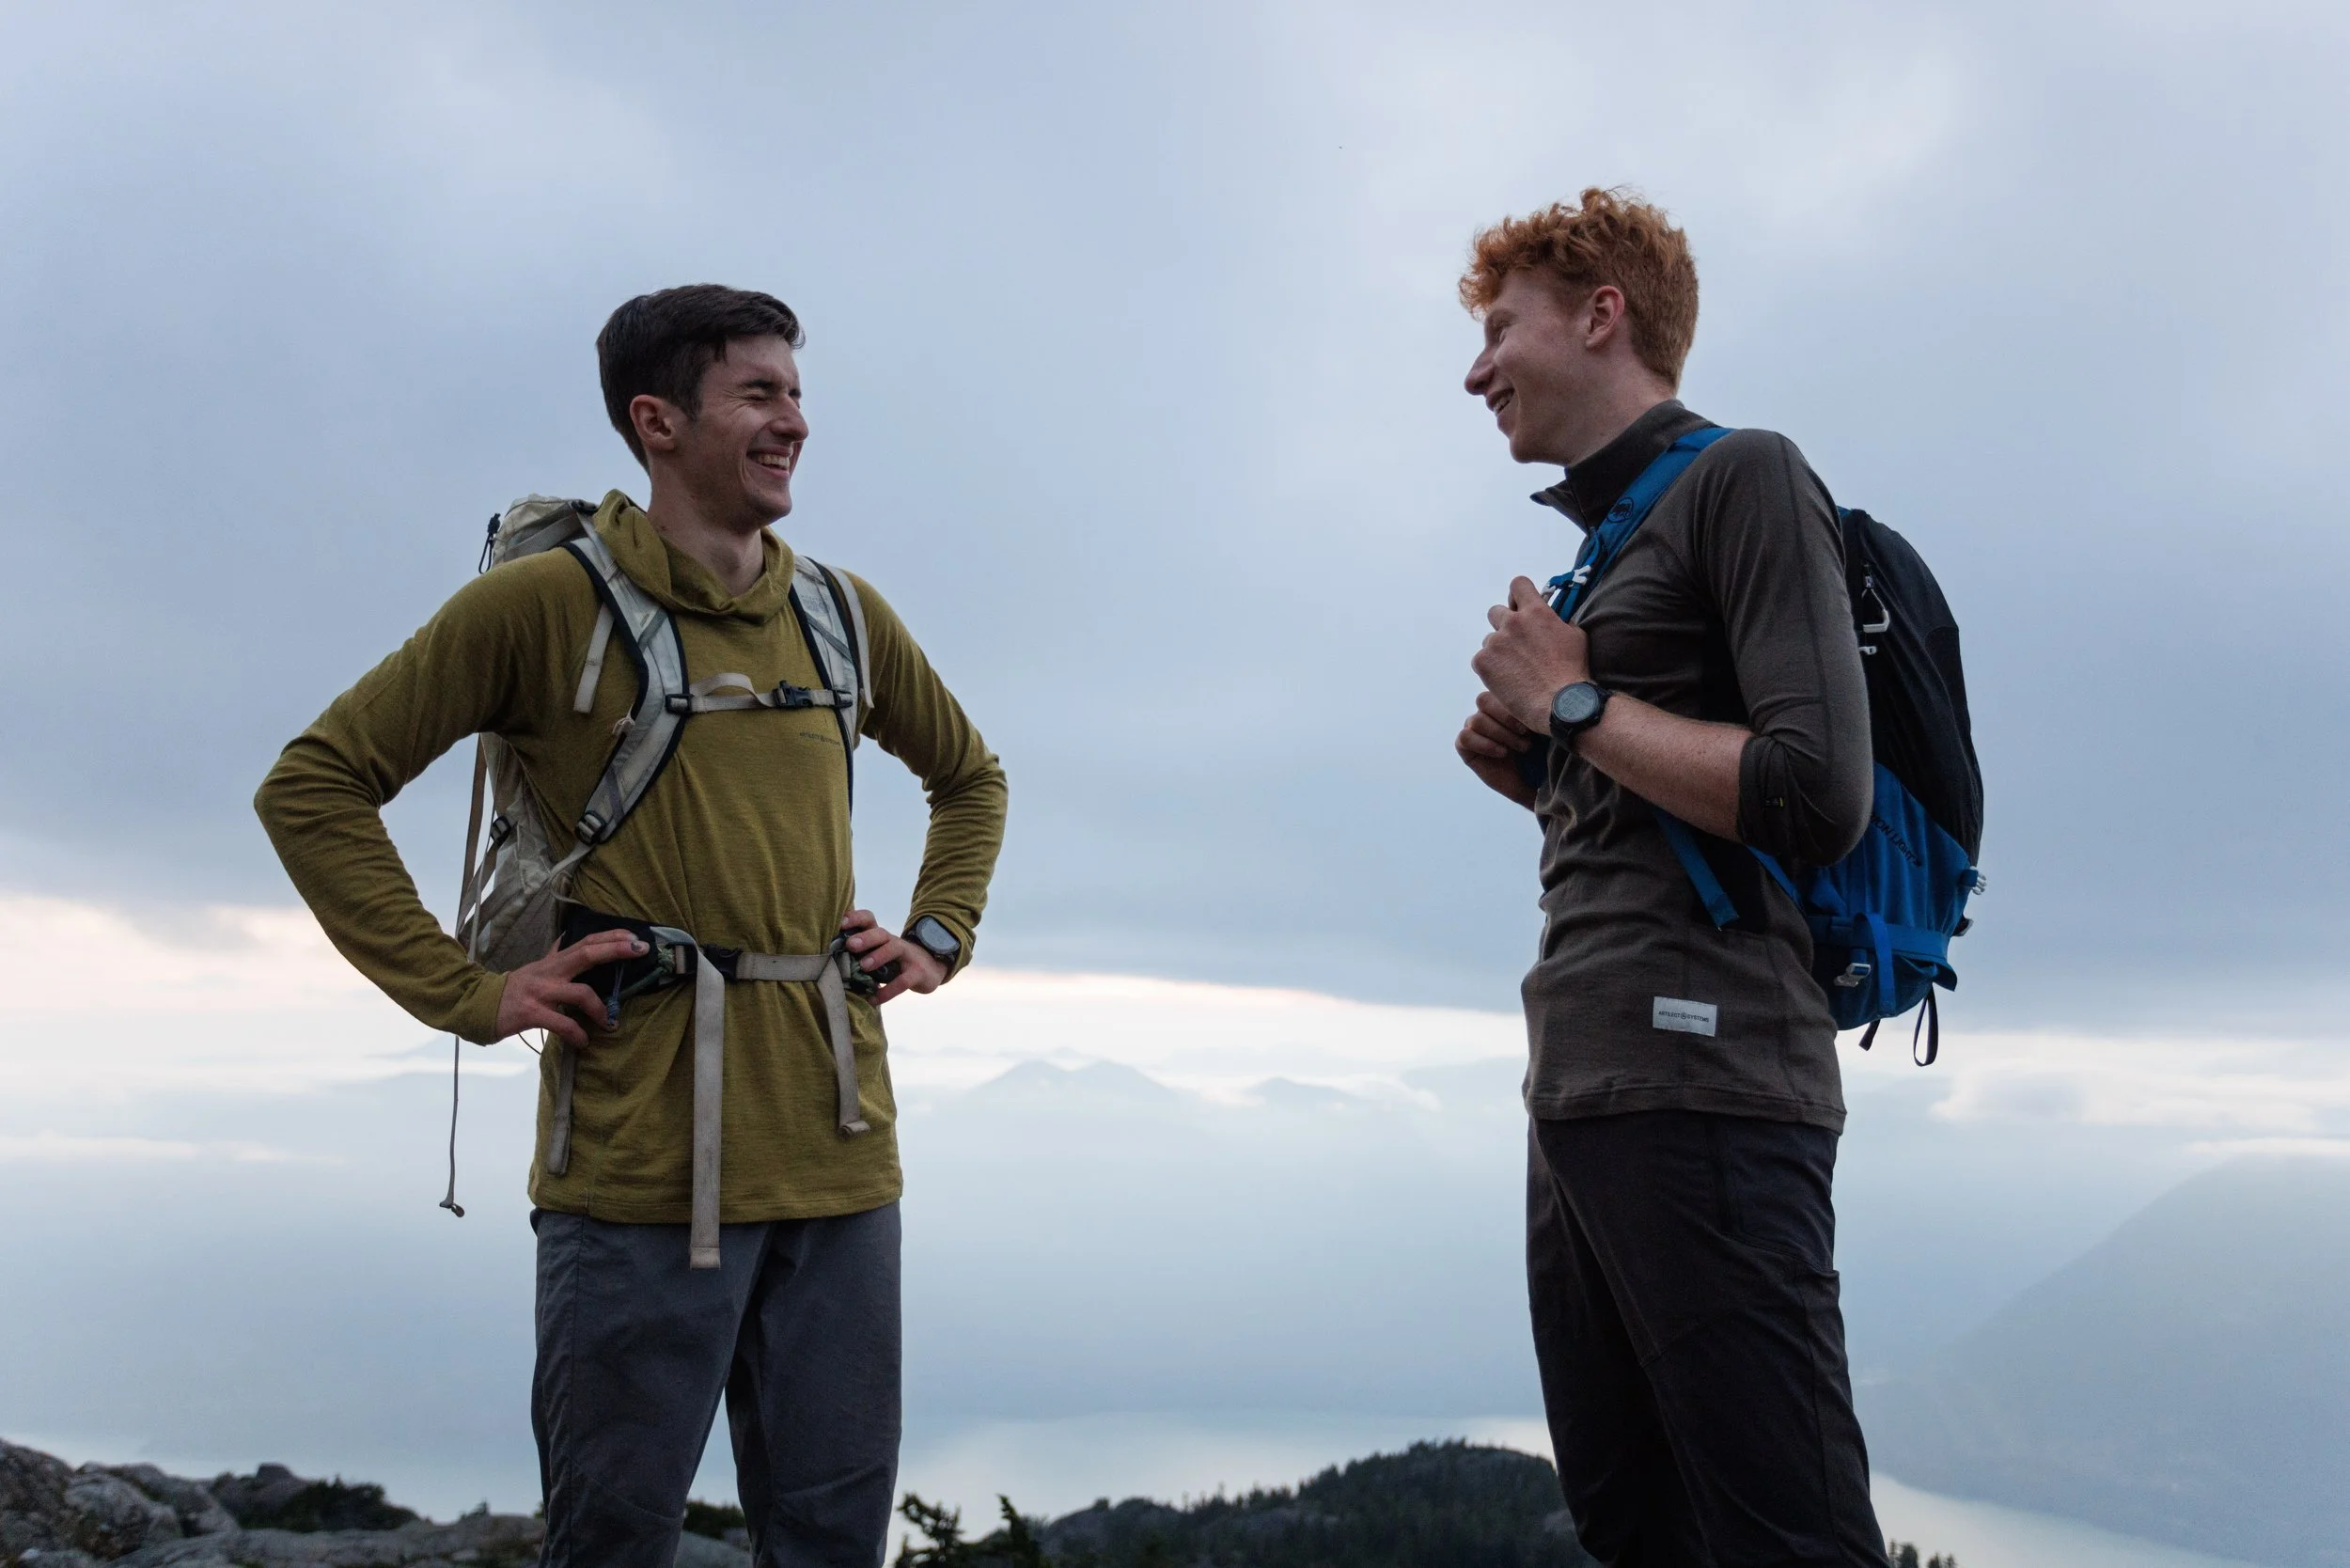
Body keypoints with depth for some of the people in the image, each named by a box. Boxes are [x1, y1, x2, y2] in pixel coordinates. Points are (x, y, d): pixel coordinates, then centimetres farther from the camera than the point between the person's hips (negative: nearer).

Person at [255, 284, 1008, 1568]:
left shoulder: (845, 617, 11)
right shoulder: (542, 604, -4)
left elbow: (972, 780, 28)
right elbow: (312, 787, -2)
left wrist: (938, 939, 12)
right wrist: (466, 993, -7)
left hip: (835, 1156, 5)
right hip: (640, 1159, -4)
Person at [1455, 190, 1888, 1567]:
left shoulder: (1743, 478, -4)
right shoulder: (1616, 539, 22)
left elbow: (1816, 798, -16)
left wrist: (1574, 703, -8)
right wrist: (1527, 766, 10)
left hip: (1704, 1096, -9)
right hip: (1583, 1096, 10)